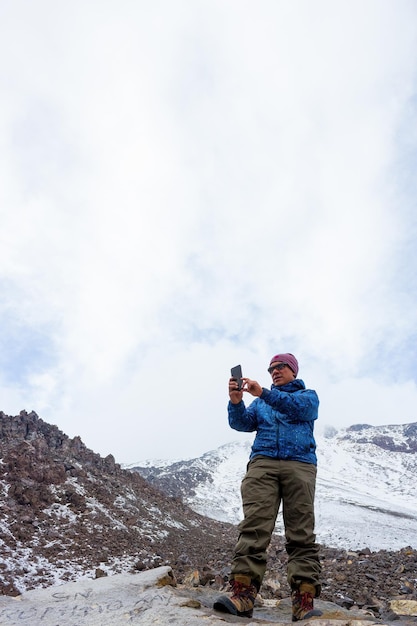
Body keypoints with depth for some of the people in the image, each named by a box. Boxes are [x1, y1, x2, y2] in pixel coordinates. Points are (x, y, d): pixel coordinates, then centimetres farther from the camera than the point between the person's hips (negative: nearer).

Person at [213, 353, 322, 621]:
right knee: (254, 527, -14)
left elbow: (299, 407, -7)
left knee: (301, 533, -9)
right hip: (262, 463, 2)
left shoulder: (308, 395, 17)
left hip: (299, 465, -1)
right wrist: (236, 402, -11)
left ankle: (305, 601, -10)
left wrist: (263, 393, -20)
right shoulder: (261, 400, 27)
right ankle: (243, 593, -20)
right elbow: (242, 423, 11)